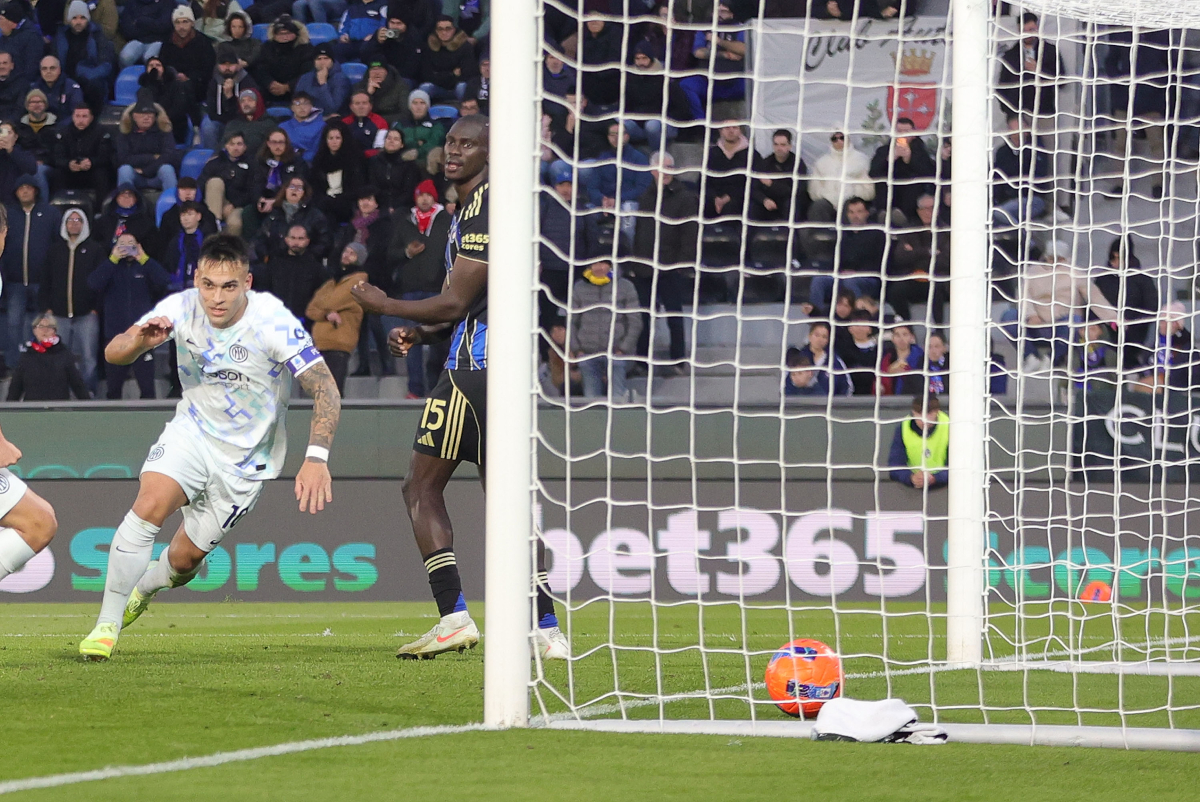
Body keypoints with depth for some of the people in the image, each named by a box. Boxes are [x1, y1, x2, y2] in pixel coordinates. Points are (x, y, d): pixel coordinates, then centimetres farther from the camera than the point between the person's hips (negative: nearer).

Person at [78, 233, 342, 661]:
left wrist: (316, 458, -38)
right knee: (149, 505, -26)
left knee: (184, 558, 6)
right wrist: (139, 341, -38)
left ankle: (145, 585, 44)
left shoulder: (275, 322, -26)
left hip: (245, 456, -1)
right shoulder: (180, 309, -17)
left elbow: (325, 389, -26)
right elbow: (112, 354, -14)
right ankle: (107, 622, -15)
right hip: (192, 429, 1)